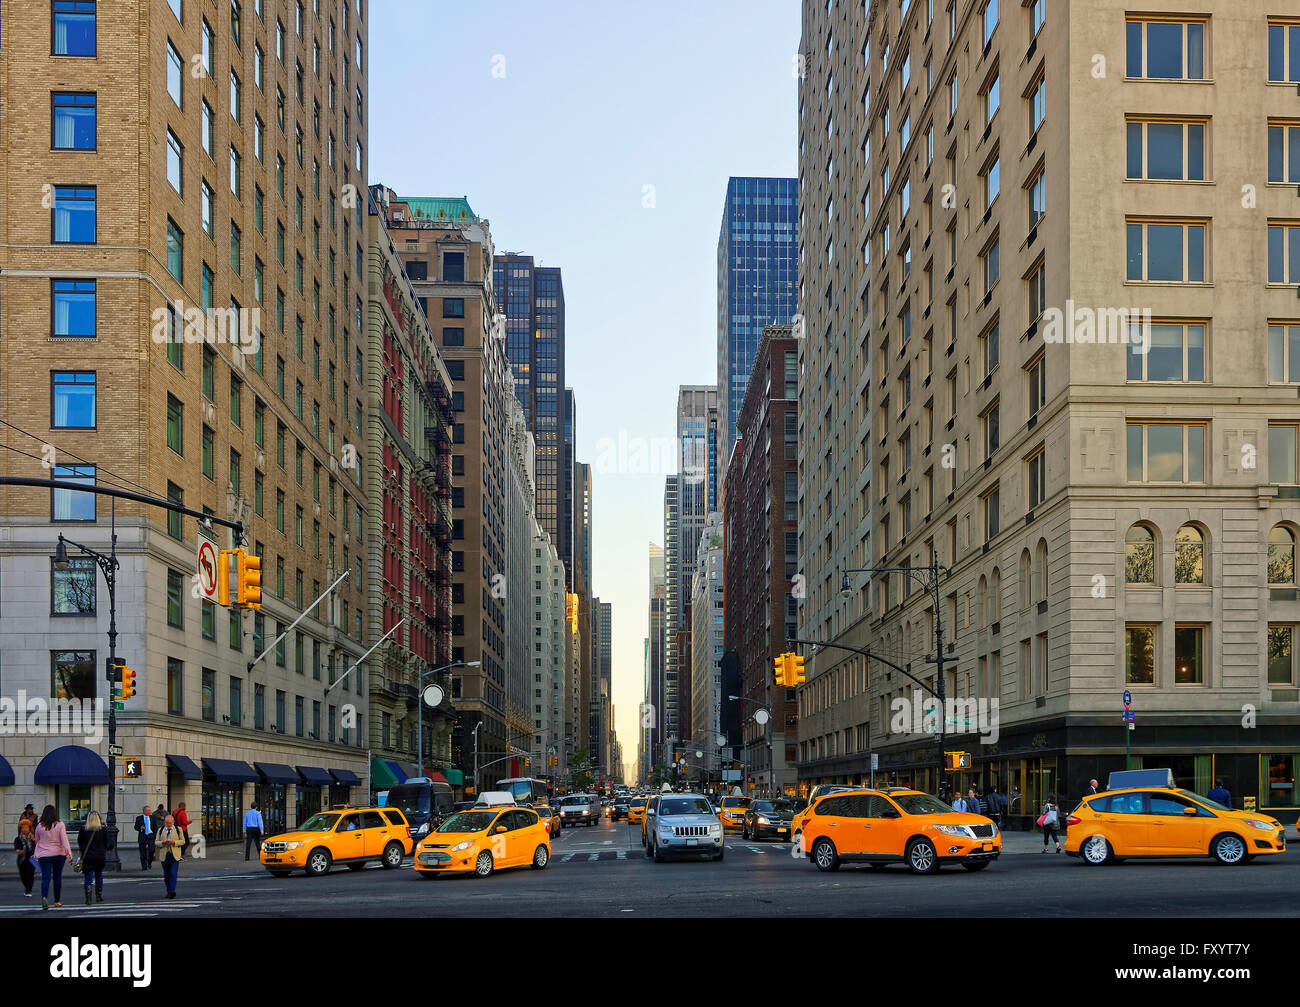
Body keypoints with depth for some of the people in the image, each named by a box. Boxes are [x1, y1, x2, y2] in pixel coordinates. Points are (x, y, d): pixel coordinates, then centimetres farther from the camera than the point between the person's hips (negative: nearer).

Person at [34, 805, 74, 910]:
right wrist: (69, 854, -15)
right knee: (57, 877, 13)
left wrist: (37, 855, 32)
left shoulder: (39, 826, 0)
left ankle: (44, 897, -30)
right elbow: (64, 840, -12)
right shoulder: (60, 825, -5)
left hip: (44, 855, 0)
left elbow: (37, 841, 15)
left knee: (45, 878, -4)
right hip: (59, 854, 0)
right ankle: (57, 901, 19)